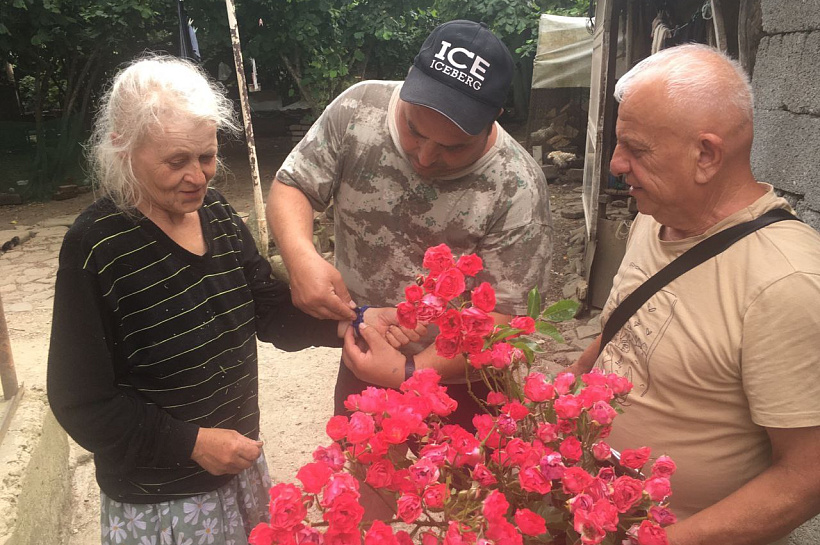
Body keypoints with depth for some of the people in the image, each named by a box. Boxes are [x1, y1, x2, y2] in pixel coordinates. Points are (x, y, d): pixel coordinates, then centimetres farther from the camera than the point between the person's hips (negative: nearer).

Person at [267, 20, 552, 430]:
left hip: (460, 381, -3)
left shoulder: (517, 190, -25)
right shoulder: (357, 110, -15)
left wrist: (411, 372, -32)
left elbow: (504, 317, -22)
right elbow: (291, 186, -8)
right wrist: (302, 258, -28)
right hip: (360, 365, 4)